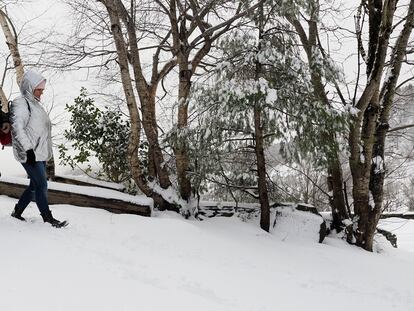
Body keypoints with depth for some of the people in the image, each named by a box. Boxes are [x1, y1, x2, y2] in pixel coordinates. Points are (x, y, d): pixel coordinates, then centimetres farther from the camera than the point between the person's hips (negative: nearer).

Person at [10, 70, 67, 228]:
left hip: (40, 153, 9)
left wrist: (46, 151, 23)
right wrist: (28, 149, -24)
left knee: (35, 185, 14)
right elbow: (17, 128, -20)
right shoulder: (21, 103, -10)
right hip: (30, 154, -9)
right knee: (42, 185, -6)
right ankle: (48, 218, 4)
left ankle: (17, 212, 27)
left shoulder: (34, 103, 18)